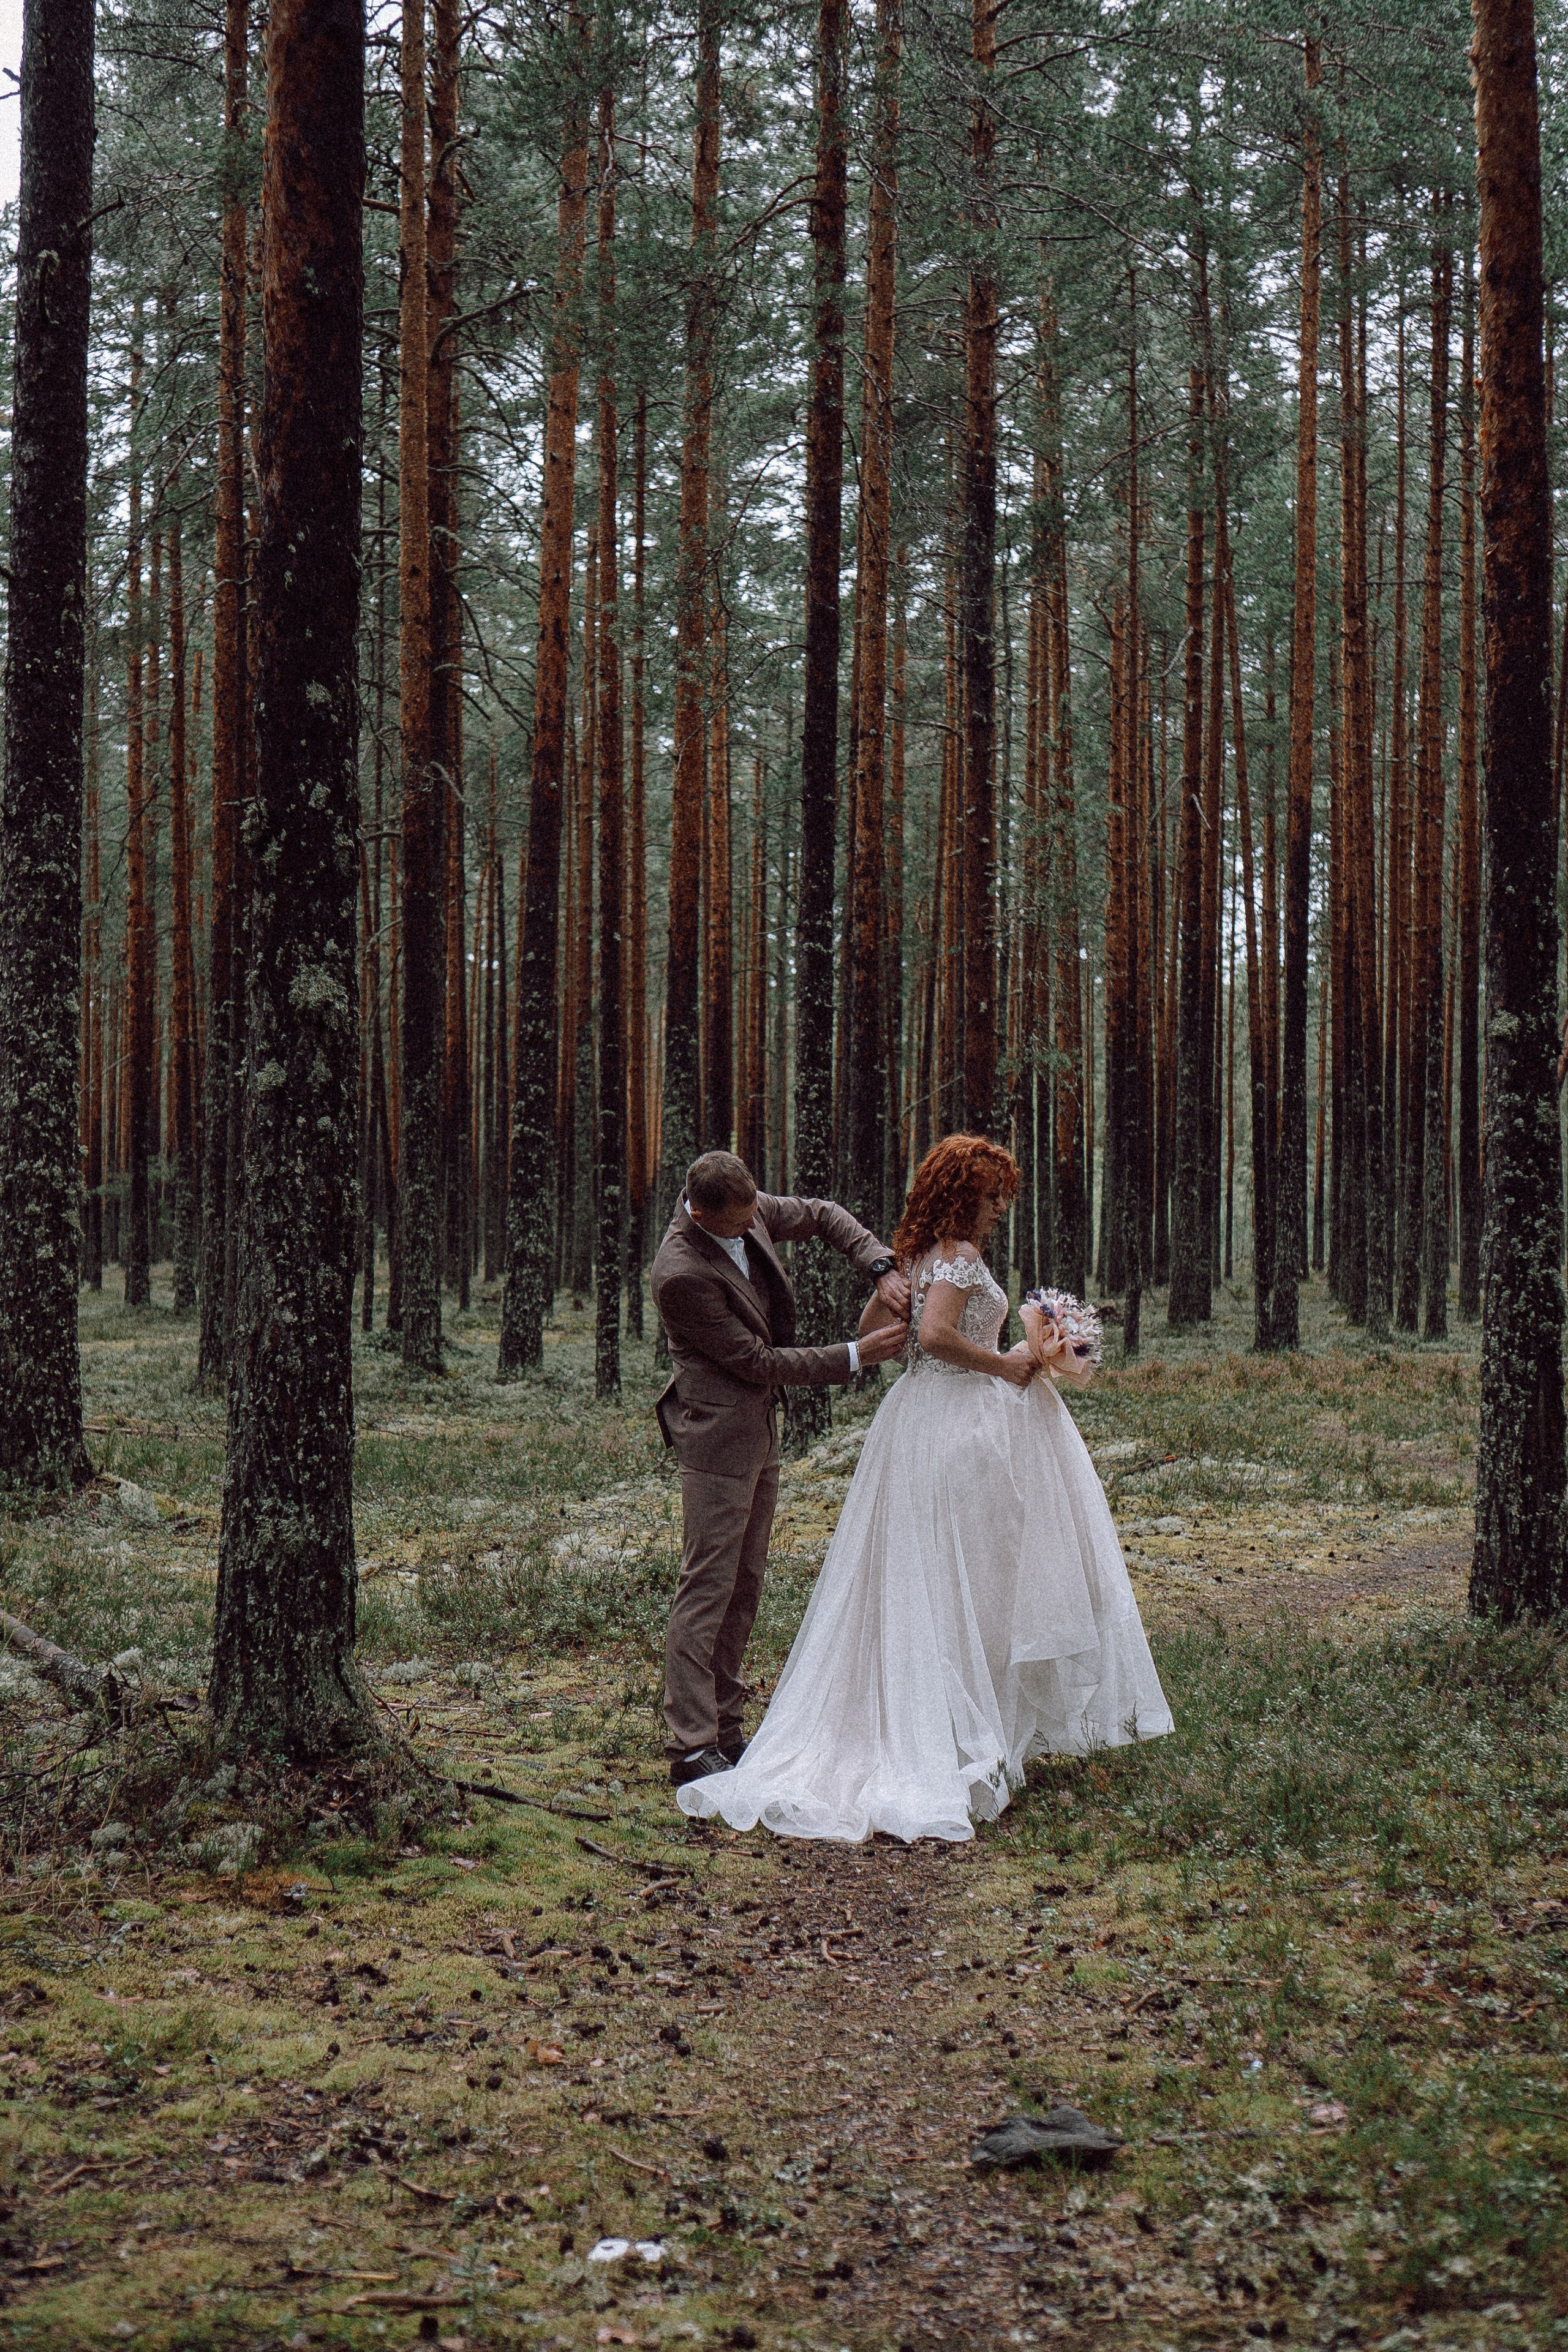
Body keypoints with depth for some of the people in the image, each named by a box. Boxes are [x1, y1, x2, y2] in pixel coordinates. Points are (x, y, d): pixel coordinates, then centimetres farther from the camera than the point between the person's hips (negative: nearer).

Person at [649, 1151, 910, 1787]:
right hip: (718, 1432, -9)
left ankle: (724, 1729, 20)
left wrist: (882, 1268, -4)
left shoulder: (749, 1210, -4)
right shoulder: (681, 1274, -27)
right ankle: (692, 1748, -6)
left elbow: (823, 1216, 13)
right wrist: (857, 1355, -16)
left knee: (744, 1586, 13)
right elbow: (757, 1361, -20)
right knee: (708, 1587, -8)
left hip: (759, 1429, 9)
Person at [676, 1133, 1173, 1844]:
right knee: (969, 1580, -3)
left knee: (912, 1581, 10)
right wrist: (1007, 1365, -16)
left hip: (916, 1414, 9)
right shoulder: (960, 1255, -14)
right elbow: (935, 1334, -28)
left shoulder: (913, 1254, 12)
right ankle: (965, 1731, 0)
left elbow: (871, 1330, 20)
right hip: (967, 1421, -9)